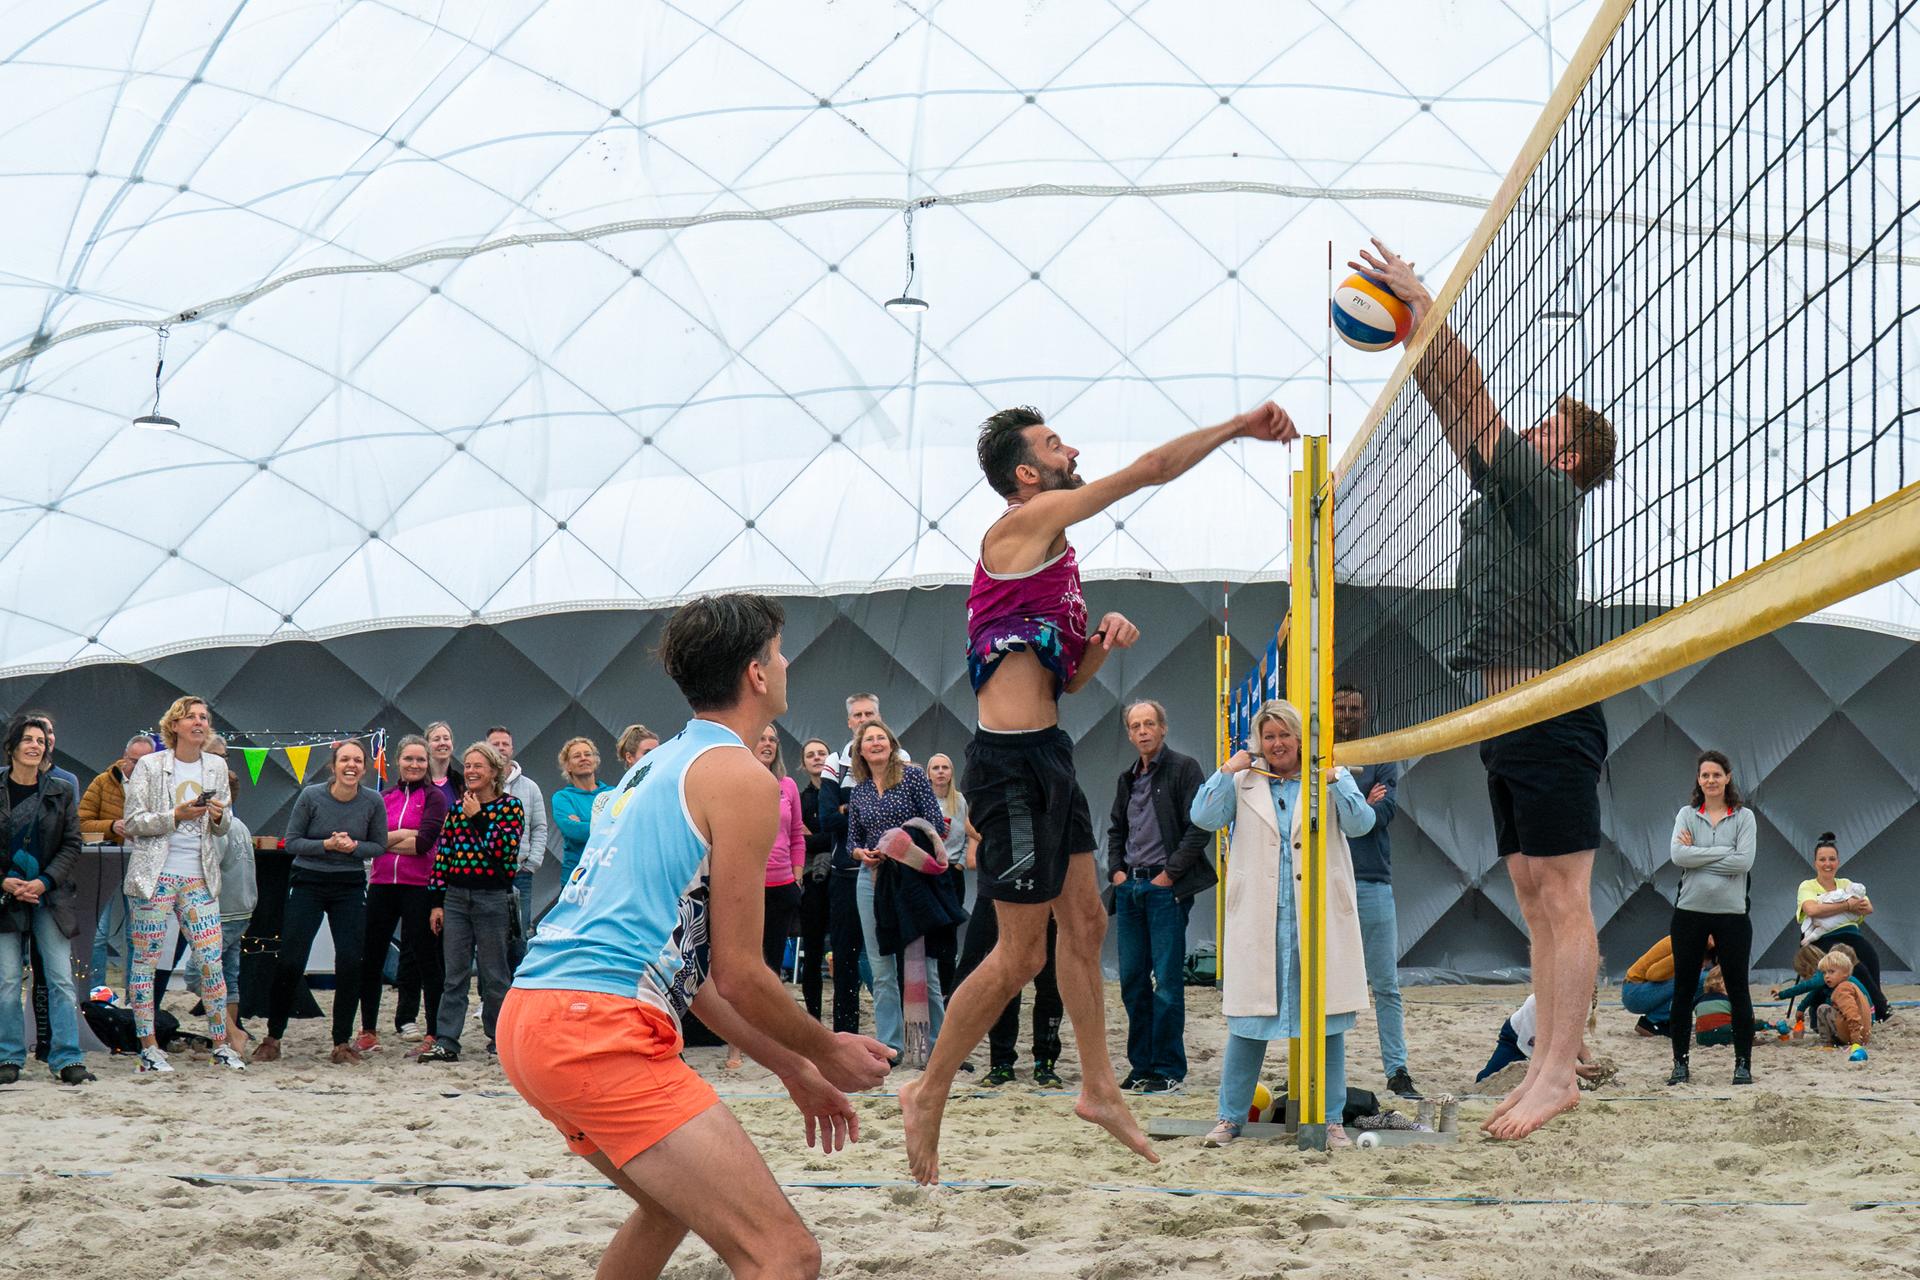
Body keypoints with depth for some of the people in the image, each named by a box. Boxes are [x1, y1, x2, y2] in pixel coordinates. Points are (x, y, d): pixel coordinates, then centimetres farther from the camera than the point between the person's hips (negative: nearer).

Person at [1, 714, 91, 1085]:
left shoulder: (62, 791, 6)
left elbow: (72, 845, 5)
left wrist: (44, 882, -9)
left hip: (51, 897, 1)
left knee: (61, 979, -4)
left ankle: (67, 1058, -2)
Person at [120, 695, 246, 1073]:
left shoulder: (217, 766, 10)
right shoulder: (149, 766, -1)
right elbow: (133, 822, -5)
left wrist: (220, 816, -8)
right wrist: (176, 815, -16)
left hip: (199, 878, 3)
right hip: (154, 876, -3)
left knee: (211, 960, -1)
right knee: (146, 959, 0)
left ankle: (221, 1045, 6)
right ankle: (148, 1048, 7)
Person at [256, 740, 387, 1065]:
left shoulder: (373, 802, -5)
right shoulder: (311, 796, -10)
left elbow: (379, 846, 5)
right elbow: (291, 841, -4)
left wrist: (353, 847, -15)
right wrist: (326, 845, -19)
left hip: (350, 887, 2)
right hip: (308, 882, -1)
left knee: (350, 963, -4)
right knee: (290, 962, -3)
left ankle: (342, 1043, 7)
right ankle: (272, 1038, 12)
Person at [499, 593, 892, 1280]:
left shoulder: (660, 765, 24)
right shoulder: (741, 777, -4)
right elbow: (738, 973, -6)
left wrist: (793, 1069, 30)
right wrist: (827, 1053, 11)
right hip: (601, 1033, -10)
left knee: (673, 1203, 34)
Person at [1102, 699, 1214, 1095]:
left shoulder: (1184, 769, -4)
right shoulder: (1128, 778, 17)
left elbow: (1200, 827, -10)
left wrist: (1170, 873, -13)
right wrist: (1116, 870, 11)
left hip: (1166, 888, -7)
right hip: (1130, 887, 7)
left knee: (1167, 980, -6)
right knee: (1132, 979, 7)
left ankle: (1168, 1069, -2)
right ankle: (1141, 1064, 14)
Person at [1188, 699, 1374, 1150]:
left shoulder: (1331, 779, 9)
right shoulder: (1244, 783, 11)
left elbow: (1360, 823, -5)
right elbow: (1204, 818, -2)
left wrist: (1331, 779, -15)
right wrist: (1229, 770, -5)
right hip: (1258, 921, 0)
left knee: (1326, 1021, 2)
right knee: (1248, 1020, 2)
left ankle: (1332, 1120, 10)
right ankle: (1230, 1117, 10)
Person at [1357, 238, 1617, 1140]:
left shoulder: (1546, 489, -5)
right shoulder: (1504, 494, 18)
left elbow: (1471, 395, -7)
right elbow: (1459, 414, 22)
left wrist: (1423, 304, -2)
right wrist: (1408, 334, 18)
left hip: (1550, 720, -10)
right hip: (1507, 725, 10)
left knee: (1563, 902, -9)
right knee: (1536, 905, 9)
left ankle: (1557, 1074, -10)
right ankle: (1549, 1069, 12)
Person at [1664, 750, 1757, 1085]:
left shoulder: (1744, 817, 2)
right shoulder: (1687, 815, 6)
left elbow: (1744, 861, -12)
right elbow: (1678, 856, -10)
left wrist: (1698, 855, -10)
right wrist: (1724, 851, -12)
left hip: (1732, 913, -1)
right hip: (1690, 911, 1)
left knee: (1738, 989, 2)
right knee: (1683, 990, 5)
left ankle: (1743, 1063, 9)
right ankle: (1680, 1063, 12)